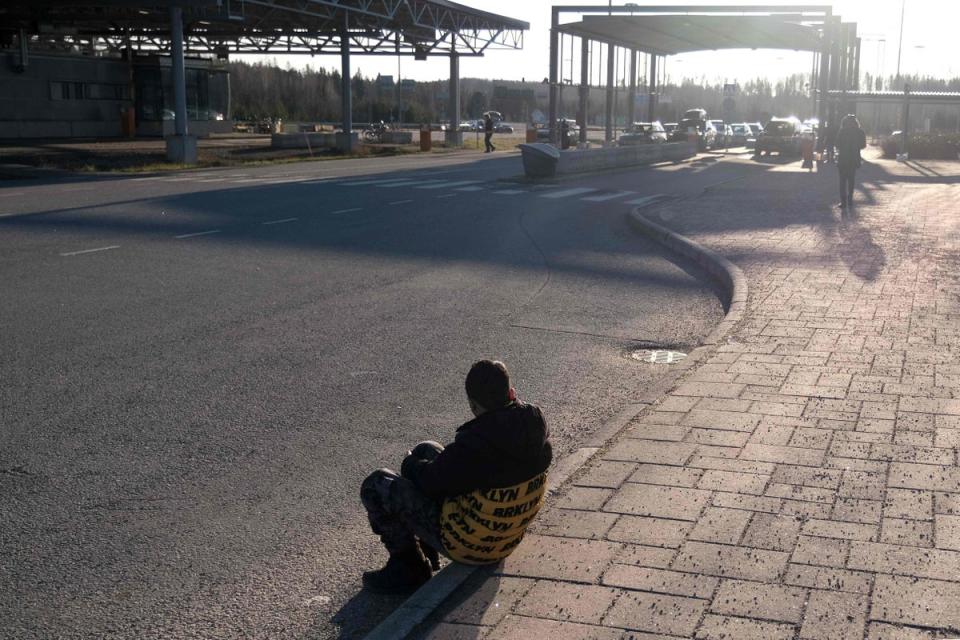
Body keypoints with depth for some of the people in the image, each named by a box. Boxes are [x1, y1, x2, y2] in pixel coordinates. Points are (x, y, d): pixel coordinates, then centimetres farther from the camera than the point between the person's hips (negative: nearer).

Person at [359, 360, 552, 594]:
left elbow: (431, 482, -17)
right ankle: (427, 553, 31)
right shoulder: (535, 423, -12)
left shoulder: (474, 445, -34)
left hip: (468, 545, -8)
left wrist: (410, 463, 3)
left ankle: (409, 567, 12)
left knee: (376, 485, -1)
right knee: (425, 450, 23)